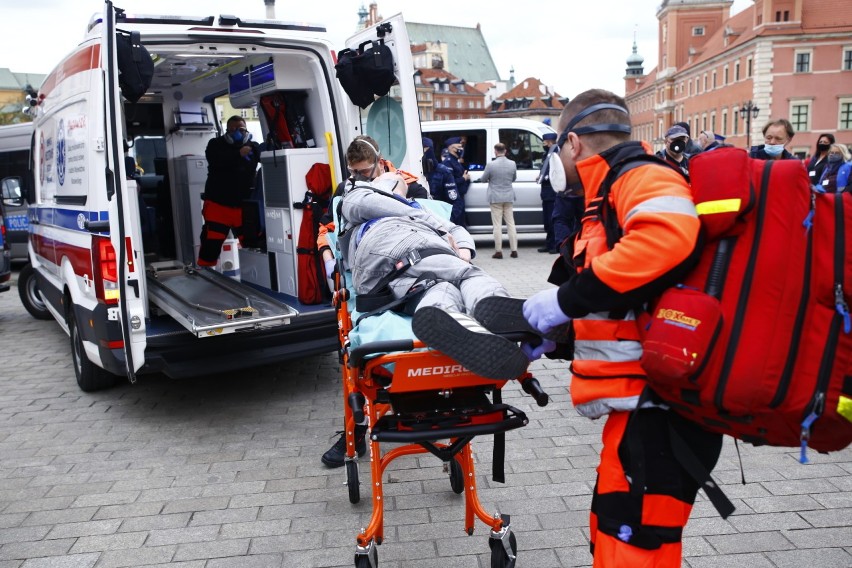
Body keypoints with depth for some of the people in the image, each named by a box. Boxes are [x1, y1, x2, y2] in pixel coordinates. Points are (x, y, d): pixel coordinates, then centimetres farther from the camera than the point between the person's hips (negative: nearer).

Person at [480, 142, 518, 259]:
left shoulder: (491, 165, -14)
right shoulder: (512, 164, -1)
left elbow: (483, 179, -1)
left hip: (495, 198, -4)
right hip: (508, 197, 4)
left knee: (497, 225, 0)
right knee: (510, 223, 10)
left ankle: (498, 251, 0)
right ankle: (514, 250, 10)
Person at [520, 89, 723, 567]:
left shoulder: (644, 178, -11)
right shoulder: (615, 193, 21)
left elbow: (665, 239, -34)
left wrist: (566, 299, -26)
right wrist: (555, 334, 22)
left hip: (658, 409, -10)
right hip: (642, 405, 10)